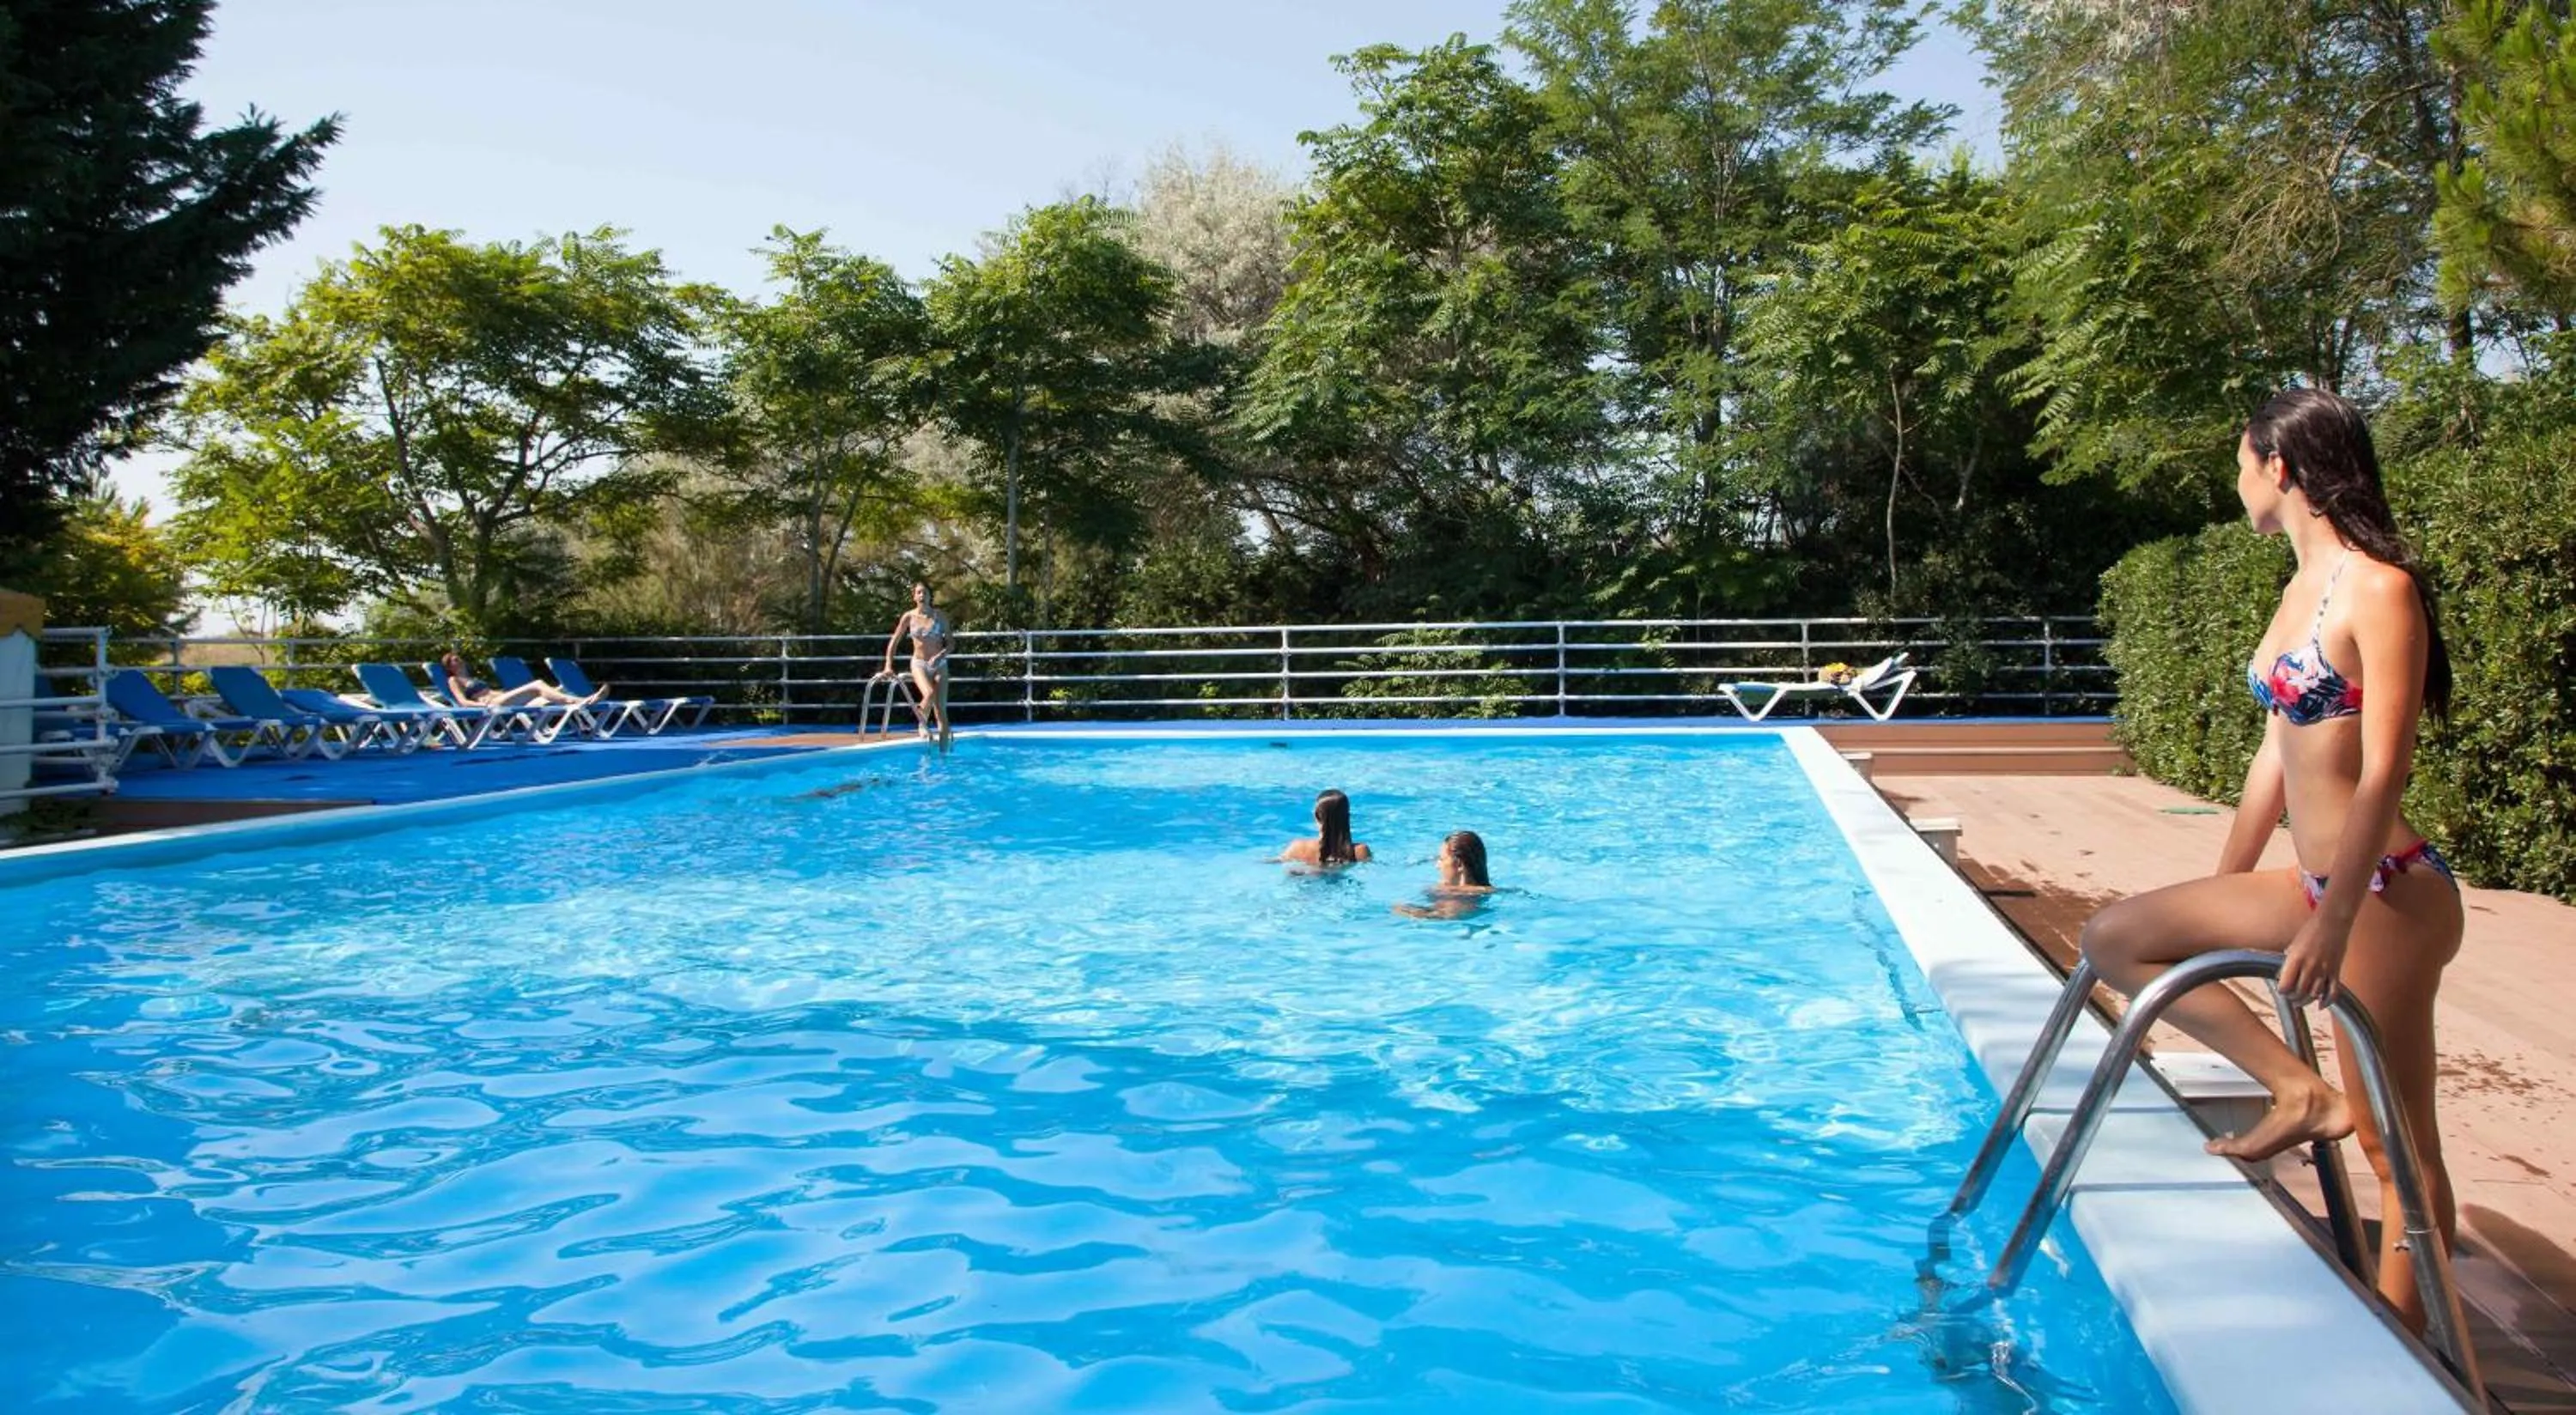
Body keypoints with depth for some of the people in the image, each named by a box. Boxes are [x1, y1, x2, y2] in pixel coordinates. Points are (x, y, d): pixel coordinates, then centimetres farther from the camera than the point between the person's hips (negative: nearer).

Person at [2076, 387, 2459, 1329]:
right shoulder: (2300, 589, 11)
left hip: (2386, 893, -9)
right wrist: (2225, 887, 21)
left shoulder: (2377, 588, -16)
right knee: (2116, 938, 8)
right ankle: (2298, 1091, 6)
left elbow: (2383, 771, -20)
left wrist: (2333, 922, -23)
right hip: (2318, 884, 9)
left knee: (2395, 1141, 1)